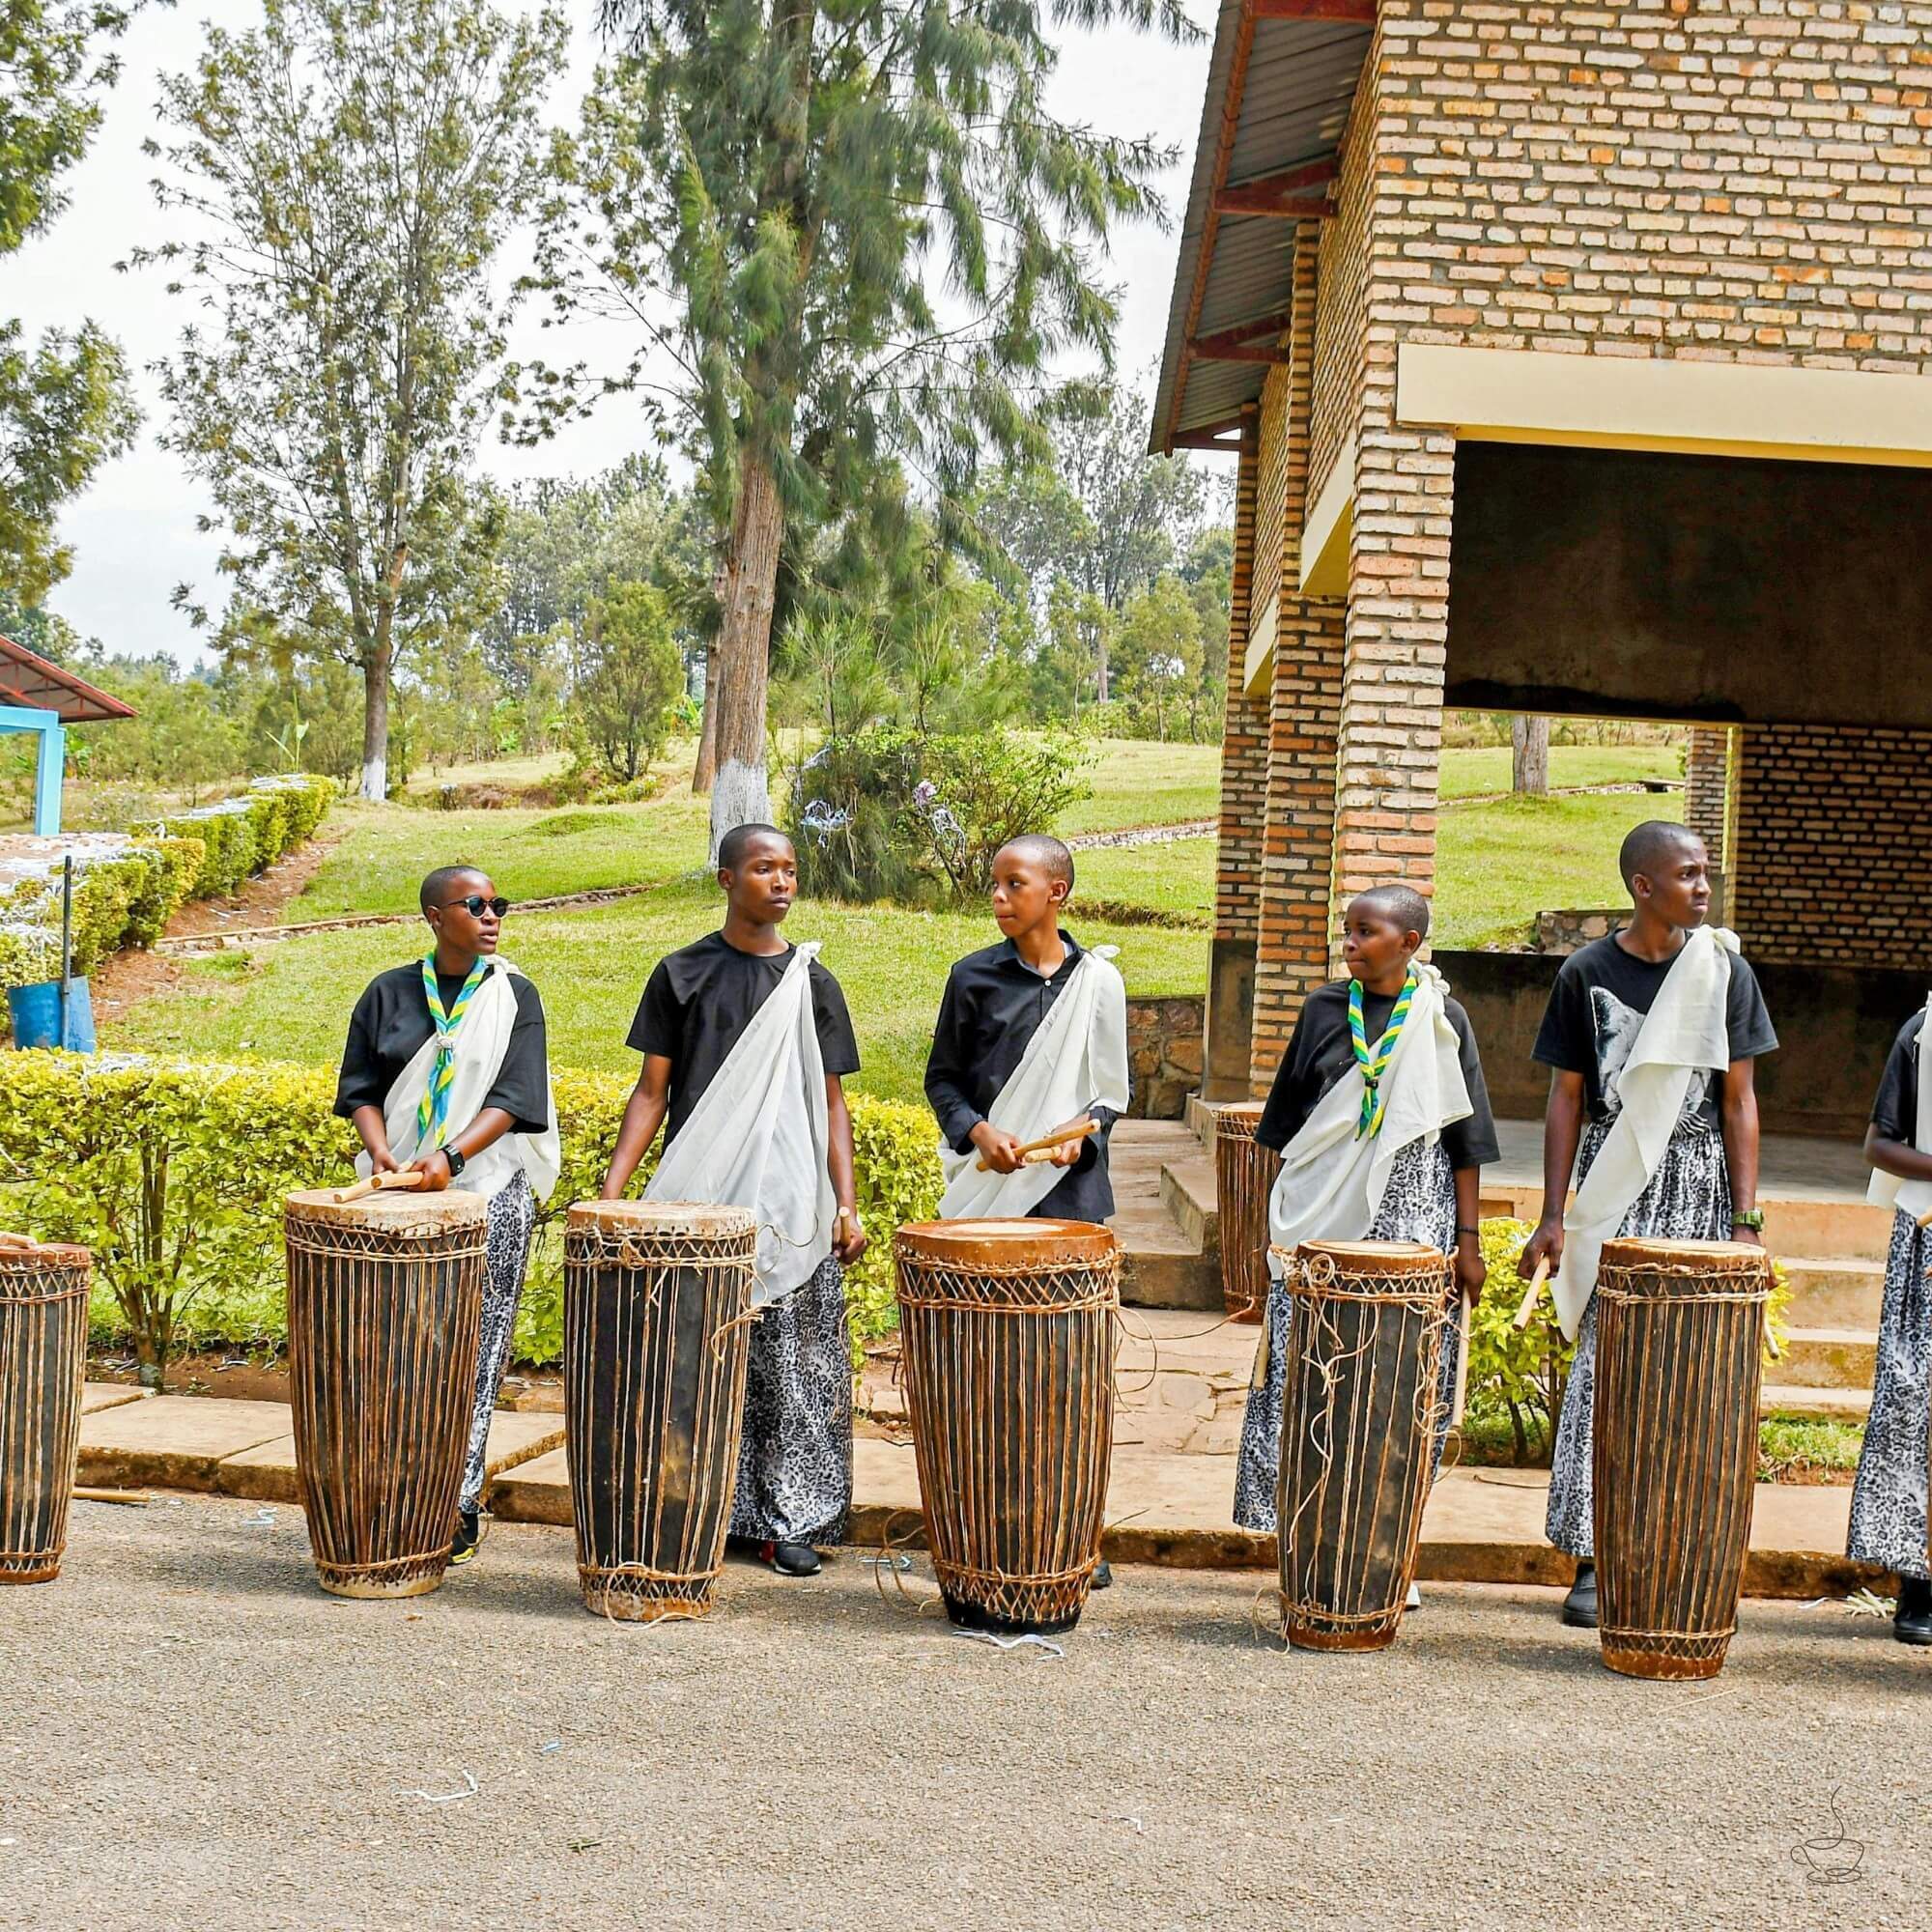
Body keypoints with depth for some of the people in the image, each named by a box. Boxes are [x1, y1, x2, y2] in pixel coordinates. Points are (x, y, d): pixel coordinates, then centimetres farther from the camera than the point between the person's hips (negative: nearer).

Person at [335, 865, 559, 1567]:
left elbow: (513, 1097, -6)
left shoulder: (514, 996, 3)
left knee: (472, 1350, -5)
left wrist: (451, 1156, -20)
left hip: (490, 1188, -2)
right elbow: (360, 1087, 9)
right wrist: (379, 1148, -11)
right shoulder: (390, 993, 8)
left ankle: (457, 1505, -2)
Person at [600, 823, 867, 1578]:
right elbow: (652, 1090, 4)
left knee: (793, 1367, 0)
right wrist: (612, 1190, -6)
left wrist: (846, 1204, -2)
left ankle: (788, 1520, 8)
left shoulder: (812, 983, 8)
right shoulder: (682, 974, 5)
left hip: (792, 1205, 1)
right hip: (697, 1199, -1)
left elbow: (830, 1103, 8)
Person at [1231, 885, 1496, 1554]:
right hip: (1321, 1218, 1)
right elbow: (1287, 1122, 12)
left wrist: (1468, 1240, 2)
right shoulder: (1324, 1009, 7)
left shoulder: (1441, 1020, 3)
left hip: (1411, 1218, -1)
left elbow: (1465, 1139, 5)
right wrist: (1276, 1215, 9)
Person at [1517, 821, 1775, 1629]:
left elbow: (1739, 1101, 3)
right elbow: (1567, 1098, 4)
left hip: (1699, 1186, 1)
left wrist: (1746, 1218, -3)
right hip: (1613, 1187, -1)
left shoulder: (1726, 972, 3)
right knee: (1604, 1365, -5)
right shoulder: (1587, 973, 1)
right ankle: (1594, 1561, -1)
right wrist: (1554, 1216, -1)